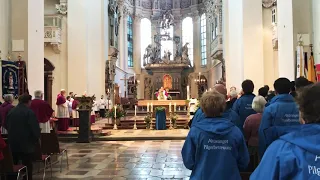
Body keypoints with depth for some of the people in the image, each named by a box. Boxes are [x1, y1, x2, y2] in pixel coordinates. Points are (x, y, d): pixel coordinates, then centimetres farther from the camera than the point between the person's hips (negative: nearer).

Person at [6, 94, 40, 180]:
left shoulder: (11, 112, 4)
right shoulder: (30, 112, -16)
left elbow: (7, 125, 14)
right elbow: (35, 128, -17)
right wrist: (37, 138, 1)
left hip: (13, 143, 6)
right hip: (26, 143, -6)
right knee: (27, 166, 3)